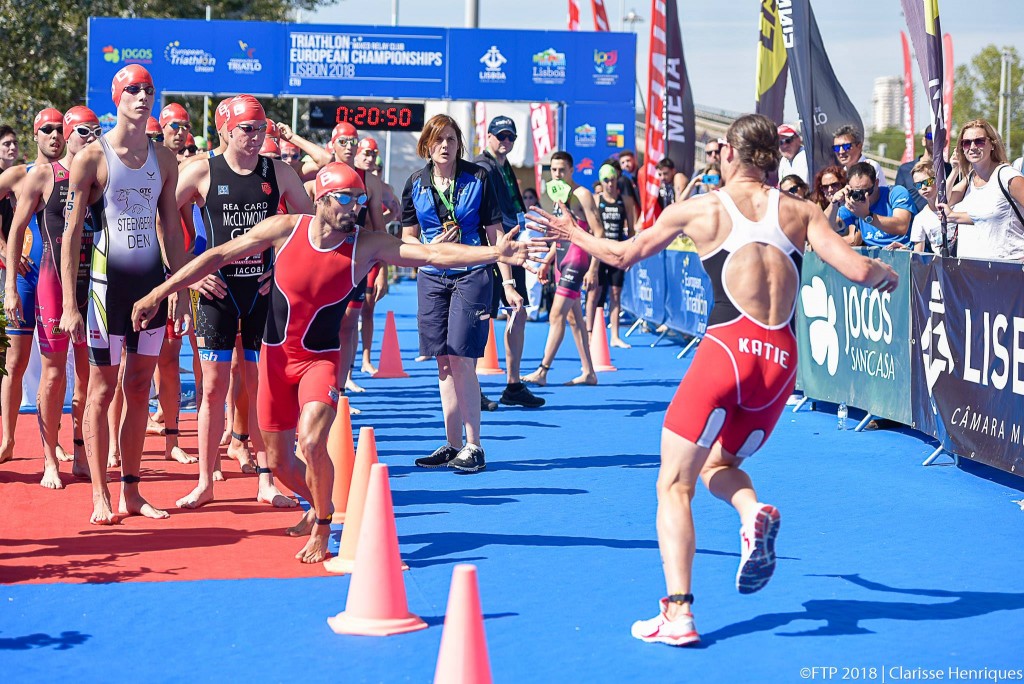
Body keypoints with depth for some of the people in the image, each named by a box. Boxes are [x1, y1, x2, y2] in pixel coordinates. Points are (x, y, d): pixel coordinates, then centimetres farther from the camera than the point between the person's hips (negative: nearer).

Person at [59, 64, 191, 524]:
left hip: (154, 281, 4)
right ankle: (100, 497, 3)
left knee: (140, 389, 7)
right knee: (102, 389, -1)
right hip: (109, 282, -4)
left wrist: (181, 288, 8)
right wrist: (69, 305, -11)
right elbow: (71, 232, -6)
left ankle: (131, 490, 13)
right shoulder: (91, 157, -5)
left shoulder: (163, 159, 9)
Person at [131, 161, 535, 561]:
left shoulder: (366, 246, -13)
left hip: (321, 359, -2)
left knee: (311, 442, -25)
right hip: (275, 356, 2)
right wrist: (160, 292, -7)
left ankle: (322, 529, -2)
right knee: (279, 462, 7)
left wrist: (495, 253, -33)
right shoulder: (285, 229, -11)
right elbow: (219, 256, -5)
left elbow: (433, 254, -21)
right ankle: (319, 506, 39)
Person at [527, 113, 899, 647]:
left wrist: (573, 234, 36)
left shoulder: (698, 209, 6)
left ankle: (677, 612, -9)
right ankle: (754, 514, -8)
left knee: (674, 483, 5)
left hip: (729, 348, -4)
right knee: (718, 463, 26)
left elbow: (623, 255, 18)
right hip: (782, 361, 4)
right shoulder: (798, 211, 10)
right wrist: (887, 275, 25)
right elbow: (857, 269, 1)